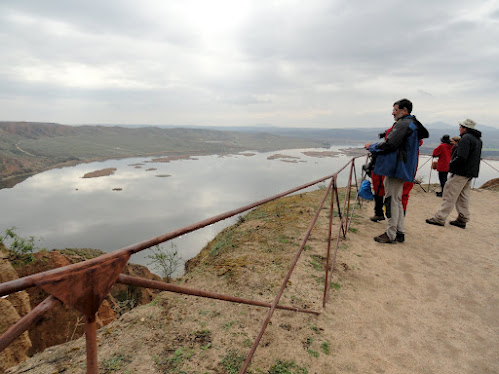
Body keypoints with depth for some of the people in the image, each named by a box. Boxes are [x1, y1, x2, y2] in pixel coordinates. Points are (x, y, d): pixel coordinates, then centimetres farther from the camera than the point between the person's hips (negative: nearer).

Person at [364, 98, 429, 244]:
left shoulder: (403, 124, -13)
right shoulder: (414, 125, 20)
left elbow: (388, 145, -19)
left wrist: (371, 147, -3)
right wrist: (375, 147, 20)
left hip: (395, 169, -10)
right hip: (403, 170, 11)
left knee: (391, 200, -5)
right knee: (397, 200, 15)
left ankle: (391, 234, 1)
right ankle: (400, 232, 22)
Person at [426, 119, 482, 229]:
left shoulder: (466, 138, -15)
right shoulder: (478, 139, 17)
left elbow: (461, 158, -24)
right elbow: (476, 157, 21)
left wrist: (451, 165, -9)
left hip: (460, 173, -10)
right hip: (470, 173, 10)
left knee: (449, 196, -6)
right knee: (463, 197, 14)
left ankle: (440, 218, -3)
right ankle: (462, 219, 19)